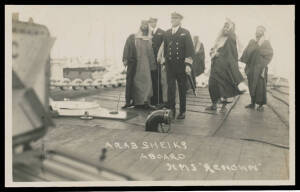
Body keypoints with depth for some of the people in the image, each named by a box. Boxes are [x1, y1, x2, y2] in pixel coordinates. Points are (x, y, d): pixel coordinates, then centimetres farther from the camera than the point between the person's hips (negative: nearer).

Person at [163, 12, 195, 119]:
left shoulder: (185, 33, 0)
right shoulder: (167, 33, 11)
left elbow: (189, 49, -5)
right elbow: (165, 48, 13)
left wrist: (188, 64, -13)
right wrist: (164, 63, 10)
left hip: (181, 65, -2)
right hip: (169, 65, 2)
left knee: (182, 88, 5)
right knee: (170, 87, -1)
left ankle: (182, 111, 14)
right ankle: (171, 109, 6)